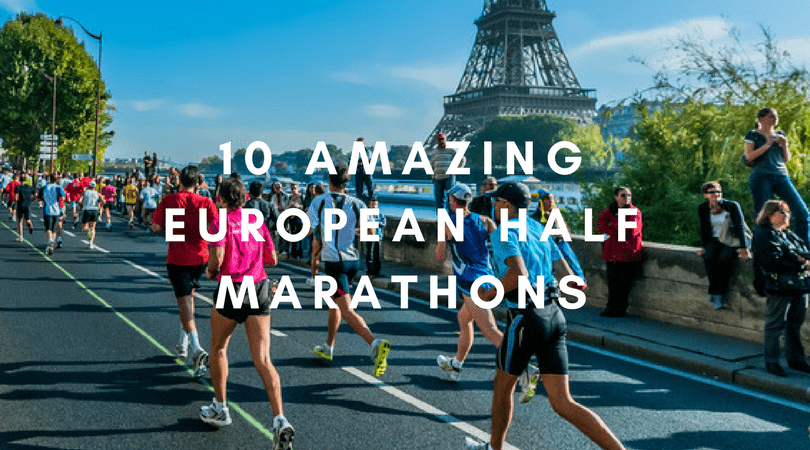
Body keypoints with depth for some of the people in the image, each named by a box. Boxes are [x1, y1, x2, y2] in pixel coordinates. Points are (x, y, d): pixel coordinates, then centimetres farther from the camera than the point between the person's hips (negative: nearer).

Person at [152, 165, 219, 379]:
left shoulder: (169, 201, -5)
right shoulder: (206, 203, -3)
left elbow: (156, 227, -3)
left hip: (177, 259, -3)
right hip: (200, 258, 3)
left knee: (184, 302, -6)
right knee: (189, 296, 24)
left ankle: (197, 349, -24)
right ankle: (183, 343, 31)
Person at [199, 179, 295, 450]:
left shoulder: (219, 224, -4)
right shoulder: (258, 222, 11)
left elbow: (217, 257, -17)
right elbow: (272, 259, 11)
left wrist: (210, 272, 4)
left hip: (231, 290, -3)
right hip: (259, 290, 4)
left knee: (218, 348, 22)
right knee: (263, 360, -3)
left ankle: (220, 409, 31)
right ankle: (280, 420, -18)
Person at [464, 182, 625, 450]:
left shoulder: (503, 233, -7)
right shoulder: (538, 229, 16)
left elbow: (519, 273, -26)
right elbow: (570, 278, 16)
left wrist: (489, 294, -11)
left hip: (526, 318, -7)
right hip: (554, 315, 7)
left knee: (503, 385, 18)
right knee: (562, 403, 3)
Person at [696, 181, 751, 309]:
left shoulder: (732, 206, -10)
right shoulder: (702, 208, 0)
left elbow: (740, 227, -14)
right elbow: (703, 229, 8)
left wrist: (744, 248, -22)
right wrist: (703, 247, -3)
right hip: (715, 240, 3)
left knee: (725, 257, -35)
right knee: (708, 258, -31)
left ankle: (722, 291, -22)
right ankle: (716, 294, -26)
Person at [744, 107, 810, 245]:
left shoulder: (780, 134, 20)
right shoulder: (753, 134, 8)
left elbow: (787, 159, 19)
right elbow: (749, 156, -4)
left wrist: (785, 145, 2)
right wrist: (767, 144, -10)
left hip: (782, 177, 4)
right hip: (761, 177, -4)